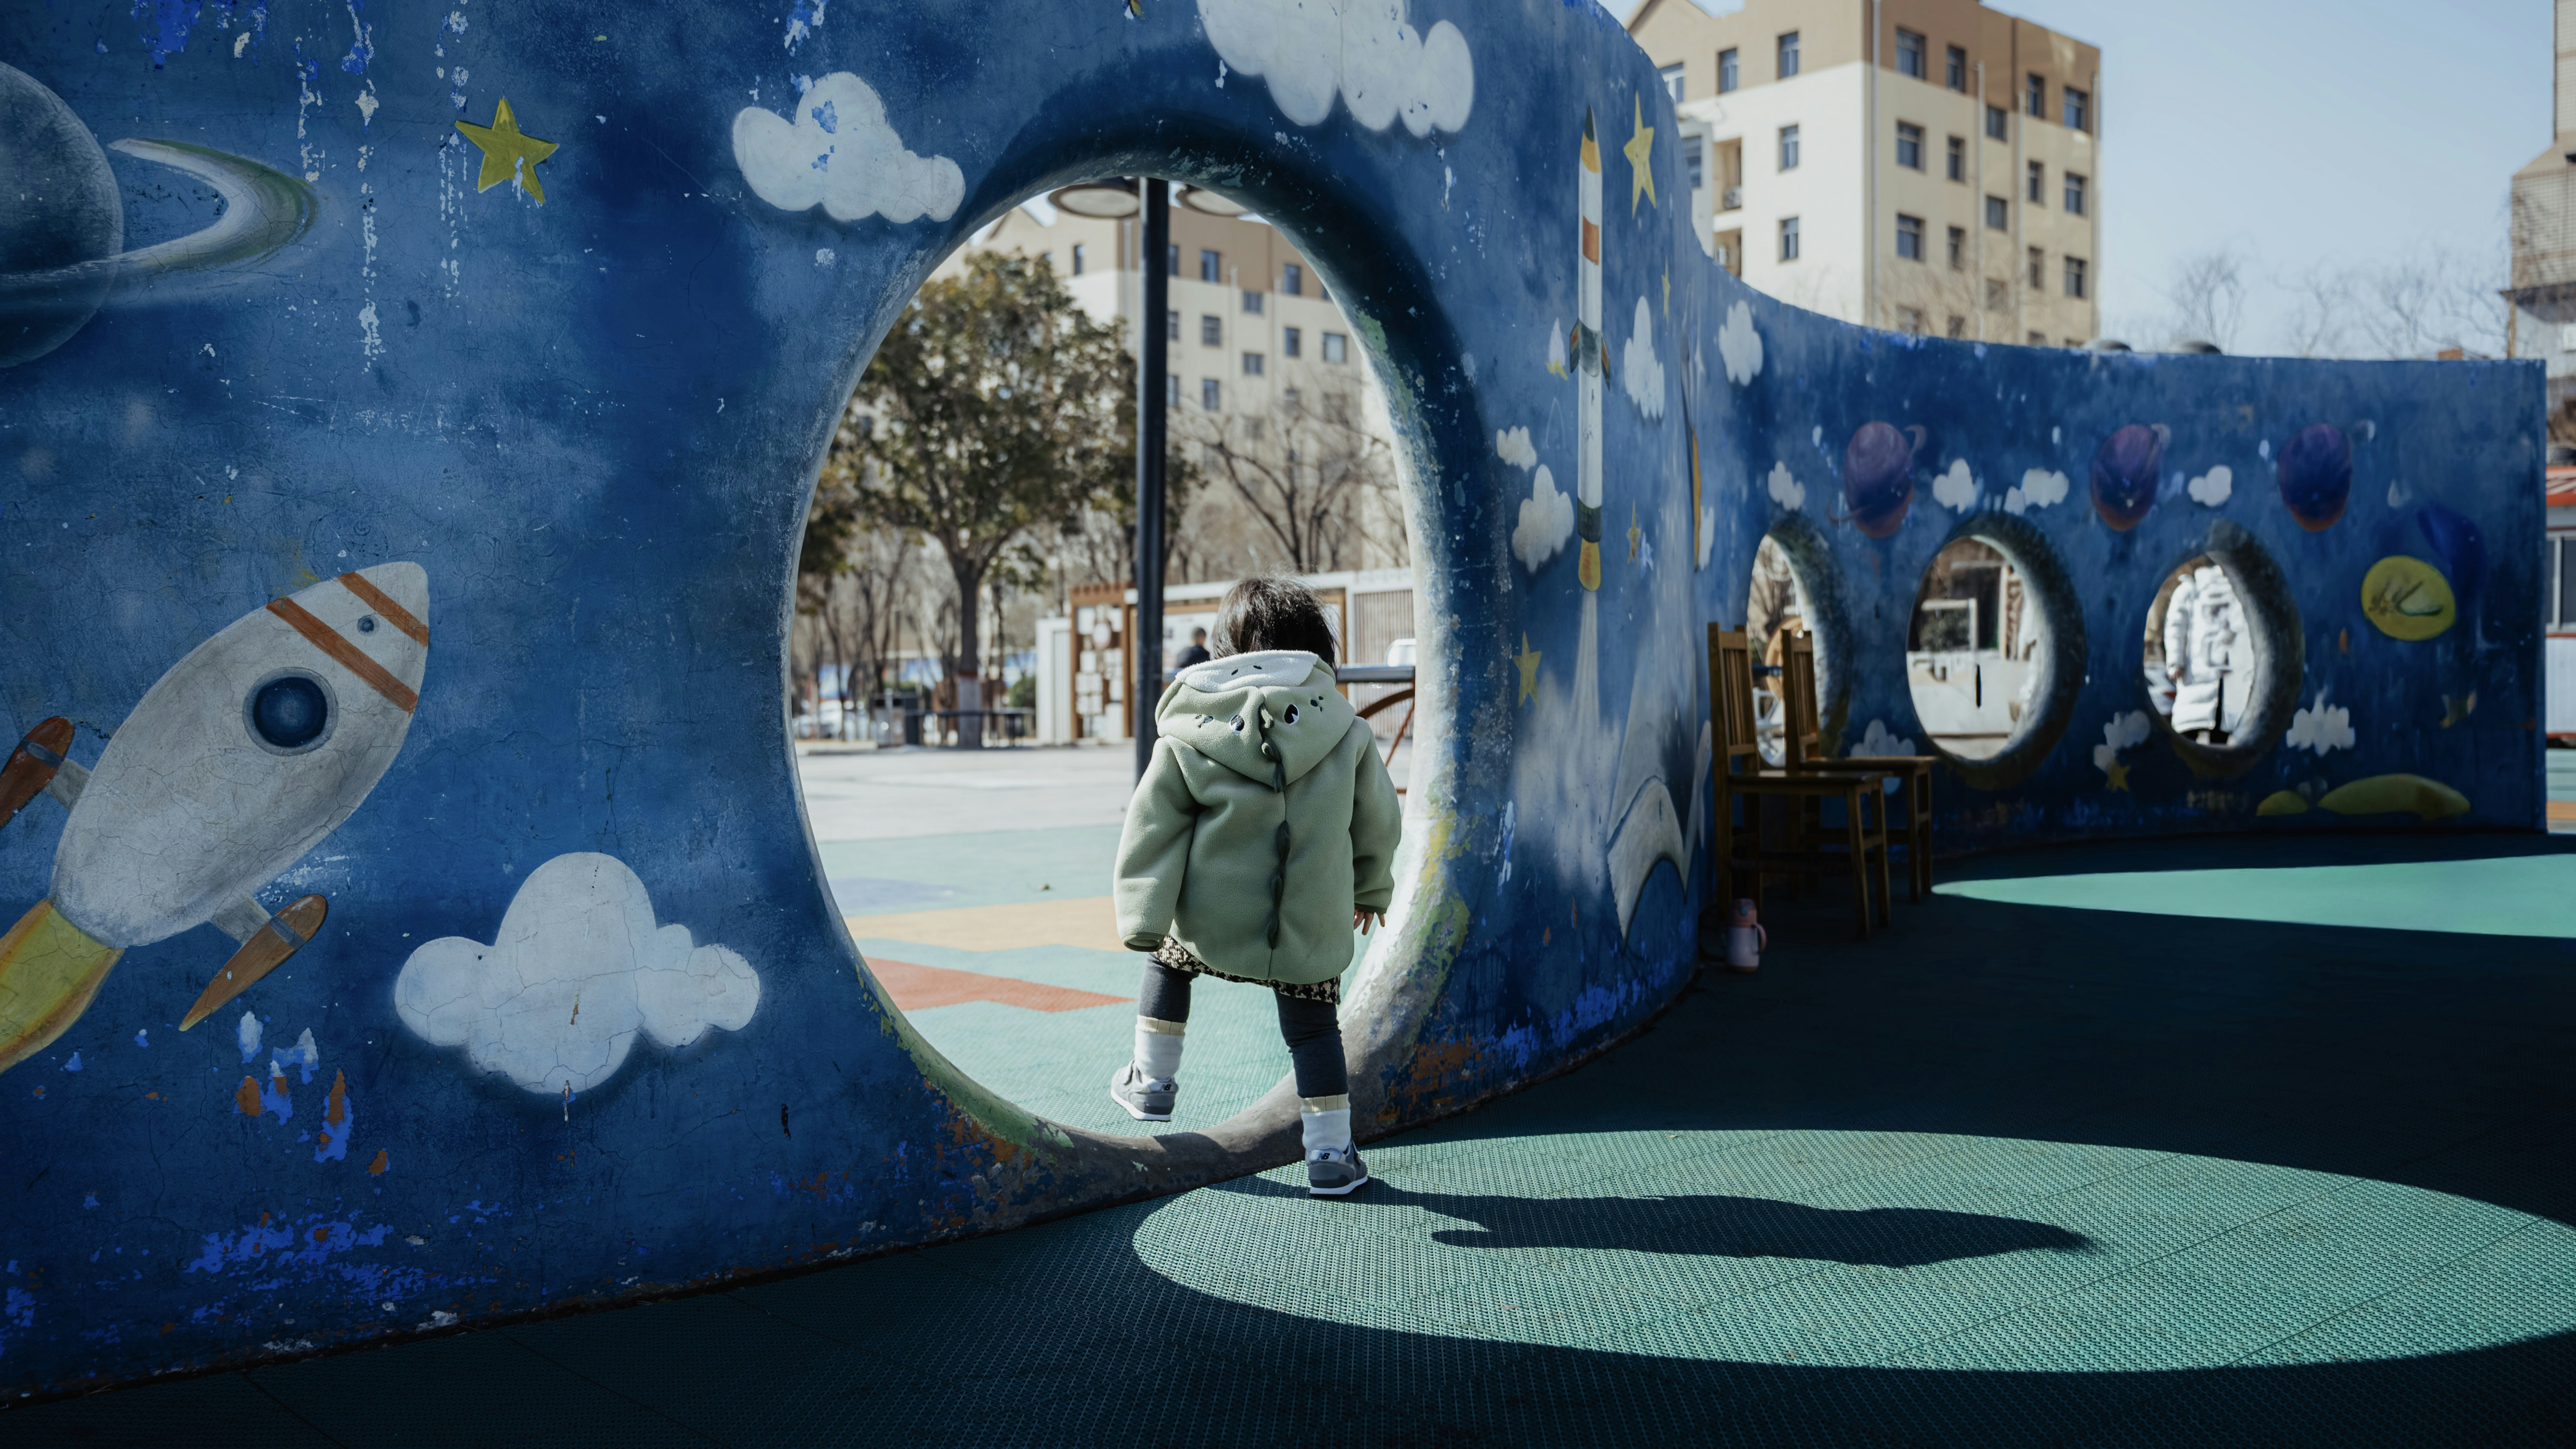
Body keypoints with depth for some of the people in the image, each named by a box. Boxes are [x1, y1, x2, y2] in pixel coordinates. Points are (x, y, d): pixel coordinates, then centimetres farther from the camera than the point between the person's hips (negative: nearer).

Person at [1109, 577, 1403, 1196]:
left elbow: (1154, 827, -7)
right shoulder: (1346, 731, 0)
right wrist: (1371, 888, 28)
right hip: (1312, 930, 0)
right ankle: (1331, 1155, 17)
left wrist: (1143, 919, -4)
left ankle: (1152, 1083, 36)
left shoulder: (1189, 732, -4)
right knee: (1314, 1032, 14)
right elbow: (1379, 822, 11)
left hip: (1212, 918, 0)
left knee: (1170, 959, 29)